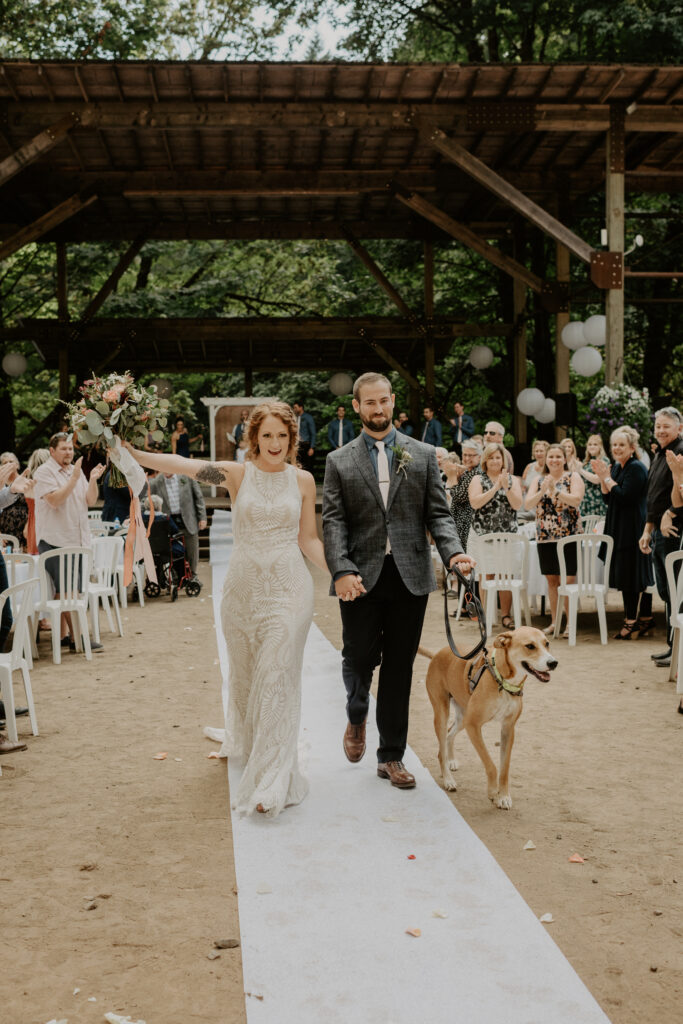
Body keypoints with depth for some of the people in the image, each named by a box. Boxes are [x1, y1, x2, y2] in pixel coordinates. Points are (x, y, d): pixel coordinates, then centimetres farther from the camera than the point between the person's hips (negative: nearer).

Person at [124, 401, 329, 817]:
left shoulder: (302, 480, 3)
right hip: (243, 586, 1)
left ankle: (272, 780, -3)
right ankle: (245, 743, 44)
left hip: (288, 588, -1)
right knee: (244, 672, 16)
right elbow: (185, 465, -15)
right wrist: (133, 453, -28)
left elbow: (309, 539, 8)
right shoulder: (238, 474, -1)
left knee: (278, 677, -7)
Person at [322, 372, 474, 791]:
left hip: (410, 575, 1)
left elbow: (438, 513, 4)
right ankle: (357, 717, 35)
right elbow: (333, 521, -2)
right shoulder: (339, 461, 5)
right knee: (359, 658, 1)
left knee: (400, 668, 6)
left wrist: (454, 551, -15)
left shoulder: (423, 455, 8)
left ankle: (392, 756, 20)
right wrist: (342, 570, -17)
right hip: (361, 577, -1)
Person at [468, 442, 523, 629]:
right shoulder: (478, 479, 5)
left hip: (507, 535, 1)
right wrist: (495, 488, -16)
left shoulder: (512, 480, 10)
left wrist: (506, 487, -15)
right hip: (482, 534, -1)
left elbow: (517, 504, -2)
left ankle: (505, 615, 6)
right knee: (486, 575, -1)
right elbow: (475, 502, -11)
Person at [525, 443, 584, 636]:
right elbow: (528, 504, 0)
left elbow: (576, 499, -15)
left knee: (568, 580, -5)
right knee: (551, 580, 9)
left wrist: (555, 490, -23)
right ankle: (554, 622, 17)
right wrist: (542, 491, -16)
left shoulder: (573, 477, 1)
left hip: (568, 535, -4)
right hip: (545, 537, 4)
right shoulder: (538, 480, 12)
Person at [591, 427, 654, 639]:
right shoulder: (617, 468, 14)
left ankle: (631, 622, -4)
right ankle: (646, 620, 18)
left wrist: (607, 477, -13)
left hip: (632, 530, -9)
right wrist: (601, 477, 2)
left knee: (630, 575, -8)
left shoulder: (636, 468, -13)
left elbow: (624, 496, -22)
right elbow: (608, 499, 14)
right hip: (619, 528, 9)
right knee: (639, 577, 12)